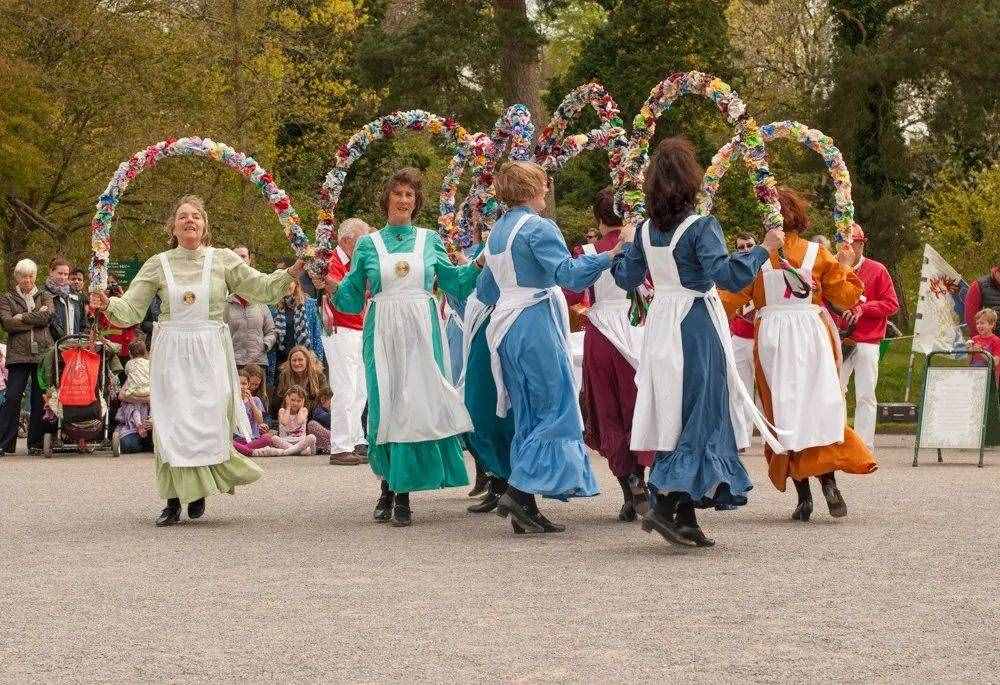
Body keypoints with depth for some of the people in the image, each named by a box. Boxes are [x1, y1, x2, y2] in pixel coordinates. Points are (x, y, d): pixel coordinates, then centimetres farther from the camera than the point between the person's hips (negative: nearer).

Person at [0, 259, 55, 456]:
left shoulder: (45, 297, 15)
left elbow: (48, 316, -5)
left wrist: (22, 318, -9)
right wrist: (36, 317, -8)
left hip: (43, 354, 2)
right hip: (18, 355, -2)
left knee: (40, 399, 1)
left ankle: (36, 443, 8)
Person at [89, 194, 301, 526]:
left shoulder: (223, 260, 5)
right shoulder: (158, 264, 6)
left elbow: (261, 287, 5)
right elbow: (130, 309, 3)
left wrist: (292, 272, -10)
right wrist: (108, 304, -17)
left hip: (210, 352, 0)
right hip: (171, 353, 0)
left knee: (209, 421, -4)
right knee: (172, 423, -2)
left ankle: (198, 491, 17)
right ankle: (174, 500, 6)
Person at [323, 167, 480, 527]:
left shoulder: (430, 240, 11)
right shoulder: (368, 244, 9)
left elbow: (454, 281, 14)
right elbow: (352, 296, 7)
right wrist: (332, 286, -12)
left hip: (420, 332, 0)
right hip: (382, 332, 0)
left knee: (416, 403, -6)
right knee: (384, 405, -3)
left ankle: (403, 494, -1)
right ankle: (388, 486, 11)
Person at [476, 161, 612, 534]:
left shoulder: (497, 231, 16)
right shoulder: (538, 227, -10)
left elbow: (485, 292, 24)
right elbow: (569, 273, -23)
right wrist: (610, 255, -26)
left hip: (506, 328, 9)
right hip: (535, 324, -9)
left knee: (528, 416, 11)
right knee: (558, 409, -6)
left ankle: (524, 507, 8)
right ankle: (520, 490, -16)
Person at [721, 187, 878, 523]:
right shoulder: (817, 253, 0)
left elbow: (731, 298, -4)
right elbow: (847, 299, 4)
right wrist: (845, 266, 19)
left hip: (771, 339, -1)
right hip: (812, 335, 1)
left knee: (782, 411, 4)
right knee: (818, 406, 6)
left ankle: (803, 496, 1)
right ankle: (829, 481, -13)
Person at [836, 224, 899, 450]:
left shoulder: (877, 270, 3)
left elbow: (892, 304, 1)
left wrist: (862, 308, -11)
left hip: (867, 343, -2)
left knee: (865, 397, -2)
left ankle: (865, 447, 0)